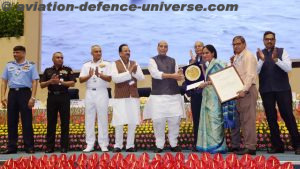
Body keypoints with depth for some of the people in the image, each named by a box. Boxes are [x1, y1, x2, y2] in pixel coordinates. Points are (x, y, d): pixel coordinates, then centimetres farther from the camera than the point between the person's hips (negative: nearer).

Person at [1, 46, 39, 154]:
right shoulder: (9, 65, 13)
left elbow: (34, 82, -3)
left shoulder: (31, 65, 3)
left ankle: (29, 146, 3)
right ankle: (11, 146, 14)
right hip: (12, 93, 4)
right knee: (11, 121, 6)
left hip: (25, 93, -4)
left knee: (27, 121, -2)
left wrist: (32, 97, -12)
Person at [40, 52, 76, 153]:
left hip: (64, 97, -1)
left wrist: (60, 82, -15)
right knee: (51, 122, 4)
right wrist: (50, 81, -10)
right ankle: (50, 146, 10)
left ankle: (64, 146, 6)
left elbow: (72, 83, -3)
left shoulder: (67, 70, 6)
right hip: (52, 97, 2)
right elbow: (42, 85, 9)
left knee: (65, 122, -1)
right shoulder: (48, 71, 12)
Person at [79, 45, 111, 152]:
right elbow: (81, 80, 3)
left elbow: (109, 79, -6)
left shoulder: (106, 64, 5)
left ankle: (103, 144, 5)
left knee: (102, 118, -1)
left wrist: (99, 75, -23)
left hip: (102, 92, -2)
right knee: (89, 119, 4)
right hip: (89, 93, 3)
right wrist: (89, 76, -15)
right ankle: (90, 144, 10)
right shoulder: (86, 65, 12)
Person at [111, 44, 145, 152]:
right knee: (119, 123, -2)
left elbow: (142, 78, 3)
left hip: (133, 96, 4)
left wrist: (134, 71, -15)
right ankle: (118, 145, 11)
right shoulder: (115, 64, -1)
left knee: (133, 123, 4)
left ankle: (130, 145, 14)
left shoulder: (134, 63, 11)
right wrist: (128, 72, -15)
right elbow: (115, 78, -15)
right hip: (120, 97, -3)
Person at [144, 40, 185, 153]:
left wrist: (179, 75, -15)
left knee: (175, 119, 0)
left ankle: (174, 144, 14)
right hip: (158, 95, -3)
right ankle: (159, 145, 9)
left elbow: (177, 76, 9)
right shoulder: (153, 60, 4)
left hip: (173, 94, 3)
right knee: (158, 120, -4)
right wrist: (172, 75, -16)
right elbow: (155, 74, -12)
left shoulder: (173, 61, 16)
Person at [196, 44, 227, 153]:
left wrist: (207, 83, -15)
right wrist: (203, 84, 8)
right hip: (207, 96, 9)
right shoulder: (208, 65, 19)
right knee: (207, 119, 8)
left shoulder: (216, 64, -7)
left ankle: (217, 146, -4)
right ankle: (209, 145, 12)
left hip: (214, 96, -9)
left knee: (214, 119, -8)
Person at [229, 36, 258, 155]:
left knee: (248, 119, -8)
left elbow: (250, 75, -17)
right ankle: (235, 145, 17)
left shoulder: (248, 56, -7)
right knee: (236, 119, 10)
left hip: (247, 91, -9)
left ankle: (250, 147, -5)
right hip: (239, 91, 9)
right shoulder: (236, 57, 19)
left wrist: (244, 90, -25)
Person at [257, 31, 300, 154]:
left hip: (282, 89, -2)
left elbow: (288, 68, -7)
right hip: (266, 90, 2)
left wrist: (276, 59, -22)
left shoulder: (282, 51, 4)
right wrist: (261, 60, -18)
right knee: (271, 118, 4)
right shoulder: (259, 54, 8)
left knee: (288, 115, -4)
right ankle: (277, 146, 12)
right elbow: (255, 72, -2)